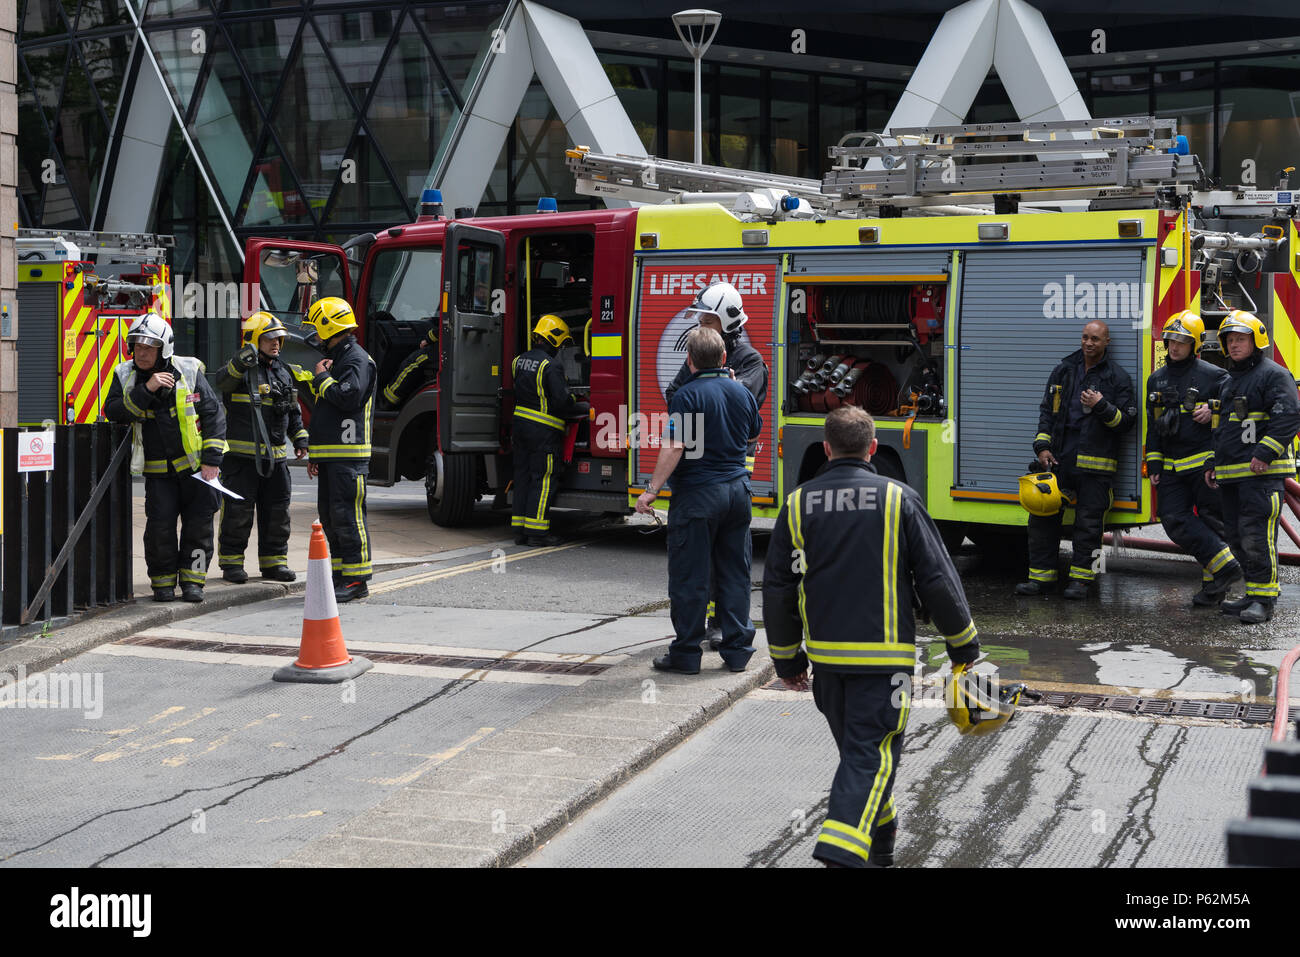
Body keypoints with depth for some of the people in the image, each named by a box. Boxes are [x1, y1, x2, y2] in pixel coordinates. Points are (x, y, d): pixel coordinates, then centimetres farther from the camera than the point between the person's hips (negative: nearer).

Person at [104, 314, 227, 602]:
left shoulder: (188, 371, -8)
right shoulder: (125, 375, -1)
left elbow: (214, 415, -6)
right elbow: (113, 410, -15)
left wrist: (212, 459, -10)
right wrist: (146, 390, -25)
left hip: (196, 465, -1)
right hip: (158, 470, 1)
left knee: (198, 523, 0)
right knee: (160, 524, -8)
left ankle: (192, 578, 13)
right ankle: (162, 580, 8)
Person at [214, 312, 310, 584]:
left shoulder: (283, 372, 16)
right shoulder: (242, 369, -5)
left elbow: (293, 410, 25)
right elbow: (223, 380, -28)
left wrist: (300, 438, 16)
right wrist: (238, 364, -46)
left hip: (275, 456, 6)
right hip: (241, 453, -6)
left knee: (277, 510, 9)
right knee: (238, 510, -2)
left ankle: (274, 560, 19)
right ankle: (231, 562, 7)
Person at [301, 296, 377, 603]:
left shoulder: (357, 360, -10)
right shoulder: (335, 359, 22)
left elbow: (347, 397, -26)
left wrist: (322, 378, -10)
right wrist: (314, 454, 23)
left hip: (349, 455, -10)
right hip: (330, 456, 10)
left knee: (348, 515, -10)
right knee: (329, 516, 11)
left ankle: (356, 580, -8)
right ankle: (339, 576, 17)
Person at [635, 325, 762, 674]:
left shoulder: (687, 395, -13)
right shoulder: (741, 392, 6)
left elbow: (674, 447, -20)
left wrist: (652, 489, -15)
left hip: (697, 493, -6)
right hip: (737, 490, 6)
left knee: (689, 576, 1)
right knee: (735, 573, 12)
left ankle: (686, 654, 5)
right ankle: (737, 649, 15)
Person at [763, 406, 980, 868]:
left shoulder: (798, 504, 2)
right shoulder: (899, 500, -6)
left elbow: (778, 589, 5)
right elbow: (937, 579, -4)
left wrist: (787, 660, 15)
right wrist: (963, 644, 9)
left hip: (826, 655, 4)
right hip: (883, 654, -4)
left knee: (856, 749, 20)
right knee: (871, 754, -3)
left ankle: (880, 836, 36)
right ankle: (842, 850, -20)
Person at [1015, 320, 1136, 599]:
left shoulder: (1117, 377, 2)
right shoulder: (1064, 370, 12)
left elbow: (1127, 420, 0)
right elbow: (1047, 409, 16)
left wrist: (1102, 406, -16)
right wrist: (1042, 446, 5)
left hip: (1094, 463, -4)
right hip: (1059, 457, 4)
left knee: (1088, 521, -2)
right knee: (1043, 515, 2)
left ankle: (1080, 578, 8)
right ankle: (1041, 575, 9)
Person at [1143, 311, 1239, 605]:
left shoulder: (1212, 375, -2)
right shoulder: (1157, 379, 15)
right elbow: (1153, 425, 18)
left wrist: (1213, 410, -15)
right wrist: (1154, 465, 14)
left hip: (1205, 464, -5)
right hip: (1172, 468, 5)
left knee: (1210, 521, 0)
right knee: (1174, 520, -6)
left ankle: (1214, 580, 6)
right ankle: (1223, 566, -4)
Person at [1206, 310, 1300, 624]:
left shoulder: (1273, 374, -5)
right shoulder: (1230, 381, 23)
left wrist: (1264, 454, -22)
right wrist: (1213, 464, 24)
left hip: (1262, 472, -9)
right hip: (1231, 474, 9)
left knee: (1256, 534, -13)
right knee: (1237, 536, 10)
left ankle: (1263, 599, -9)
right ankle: (1253, 595, 18)